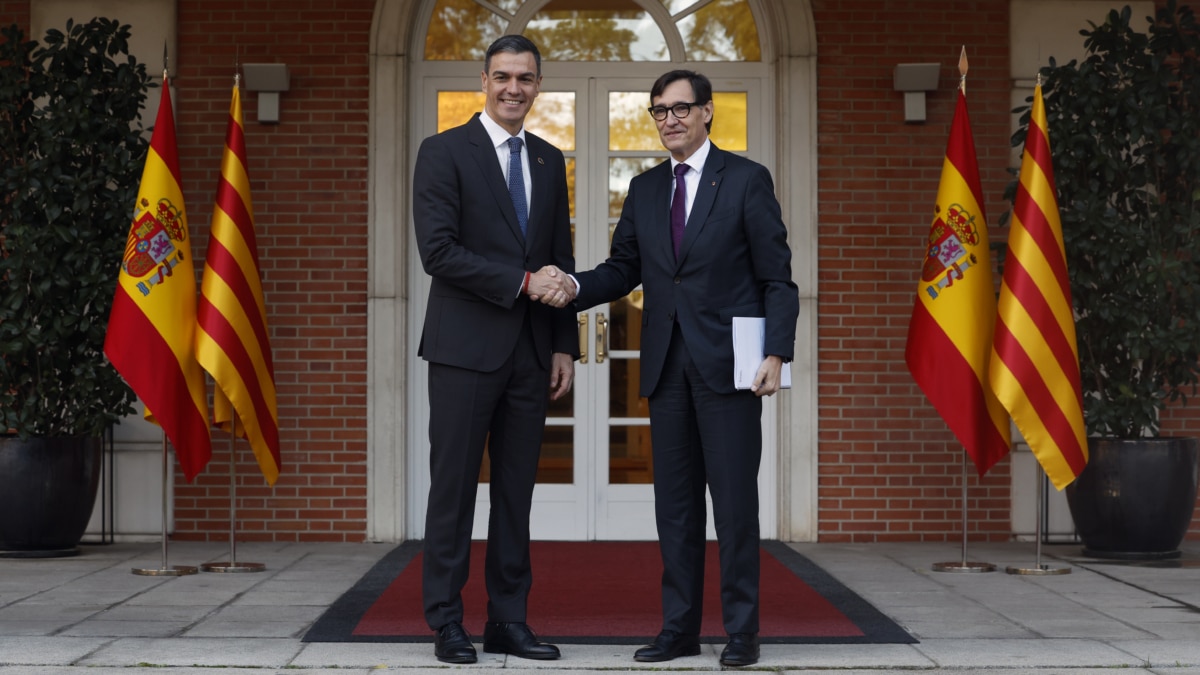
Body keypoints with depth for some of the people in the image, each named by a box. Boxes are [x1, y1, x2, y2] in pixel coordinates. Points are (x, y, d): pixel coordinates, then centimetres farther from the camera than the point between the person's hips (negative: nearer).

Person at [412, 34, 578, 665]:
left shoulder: (550, 161, 15)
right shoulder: (444, 152, -2)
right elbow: (438, 251, -13)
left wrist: (565, 345, 9)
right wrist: (523, 282, -16)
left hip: (531, 352, 5)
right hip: (466, 347, -5)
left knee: (517, 490, 8)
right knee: (454, 487, -1)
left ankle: (509, 620, 15)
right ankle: (446, 623, 8)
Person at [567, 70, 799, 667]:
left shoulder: (746, 180, 0)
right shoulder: (645, 189, 14)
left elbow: (777, 278, -3)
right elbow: (622, 270, 13)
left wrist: (776, 353, -13)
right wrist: (574, 287, -7)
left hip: (728, 364, -5)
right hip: (667, 365, 5)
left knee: (734, 498, -2)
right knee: (674, 500, 7)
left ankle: (741, 630, 7)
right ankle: (679, 627, 15)